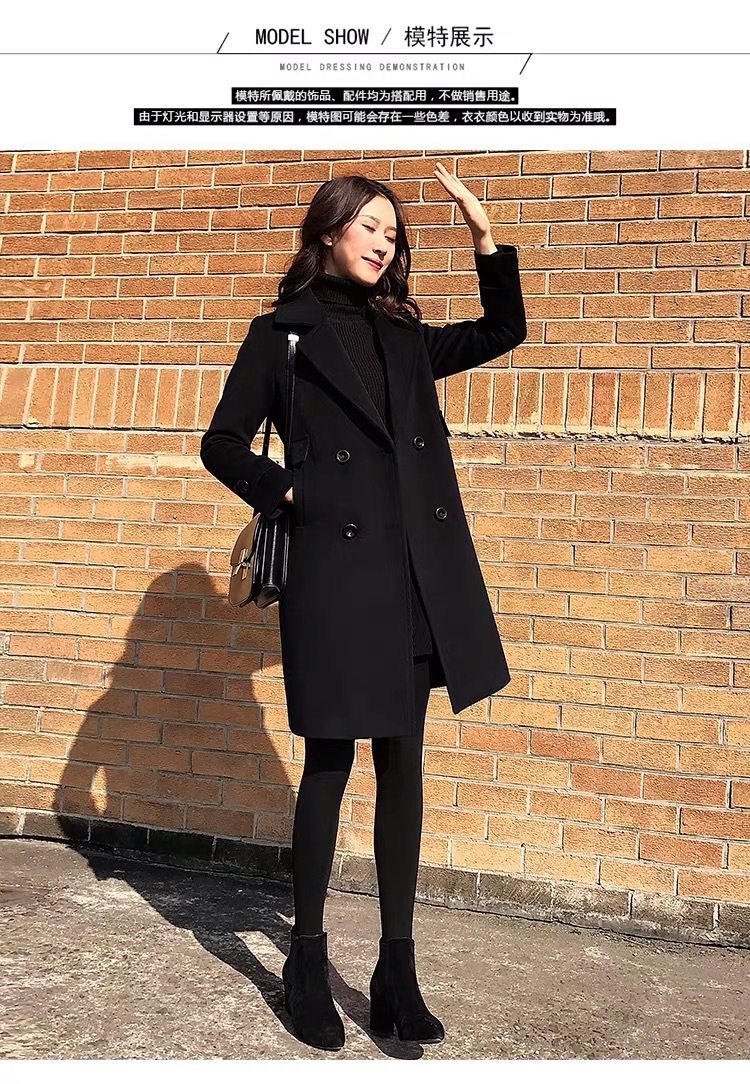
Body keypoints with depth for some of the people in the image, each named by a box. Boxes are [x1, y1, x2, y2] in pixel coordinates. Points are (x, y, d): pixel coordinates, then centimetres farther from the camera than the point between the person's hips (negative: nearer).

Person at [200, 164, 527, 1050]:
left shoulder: (406, 337, 18)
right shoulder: (285, 331, 5)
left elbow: (503, 331, 24)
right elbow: (223, 443, 5)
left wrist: (484, 236, 15)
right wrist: (290, 494, -6)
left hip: (420, 572, 5)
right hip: (336, 568, -4)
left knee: (403, 764, 7)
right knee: (331, 762, 2)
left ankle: (397, 978, 18)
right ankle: (307, 964, 21)